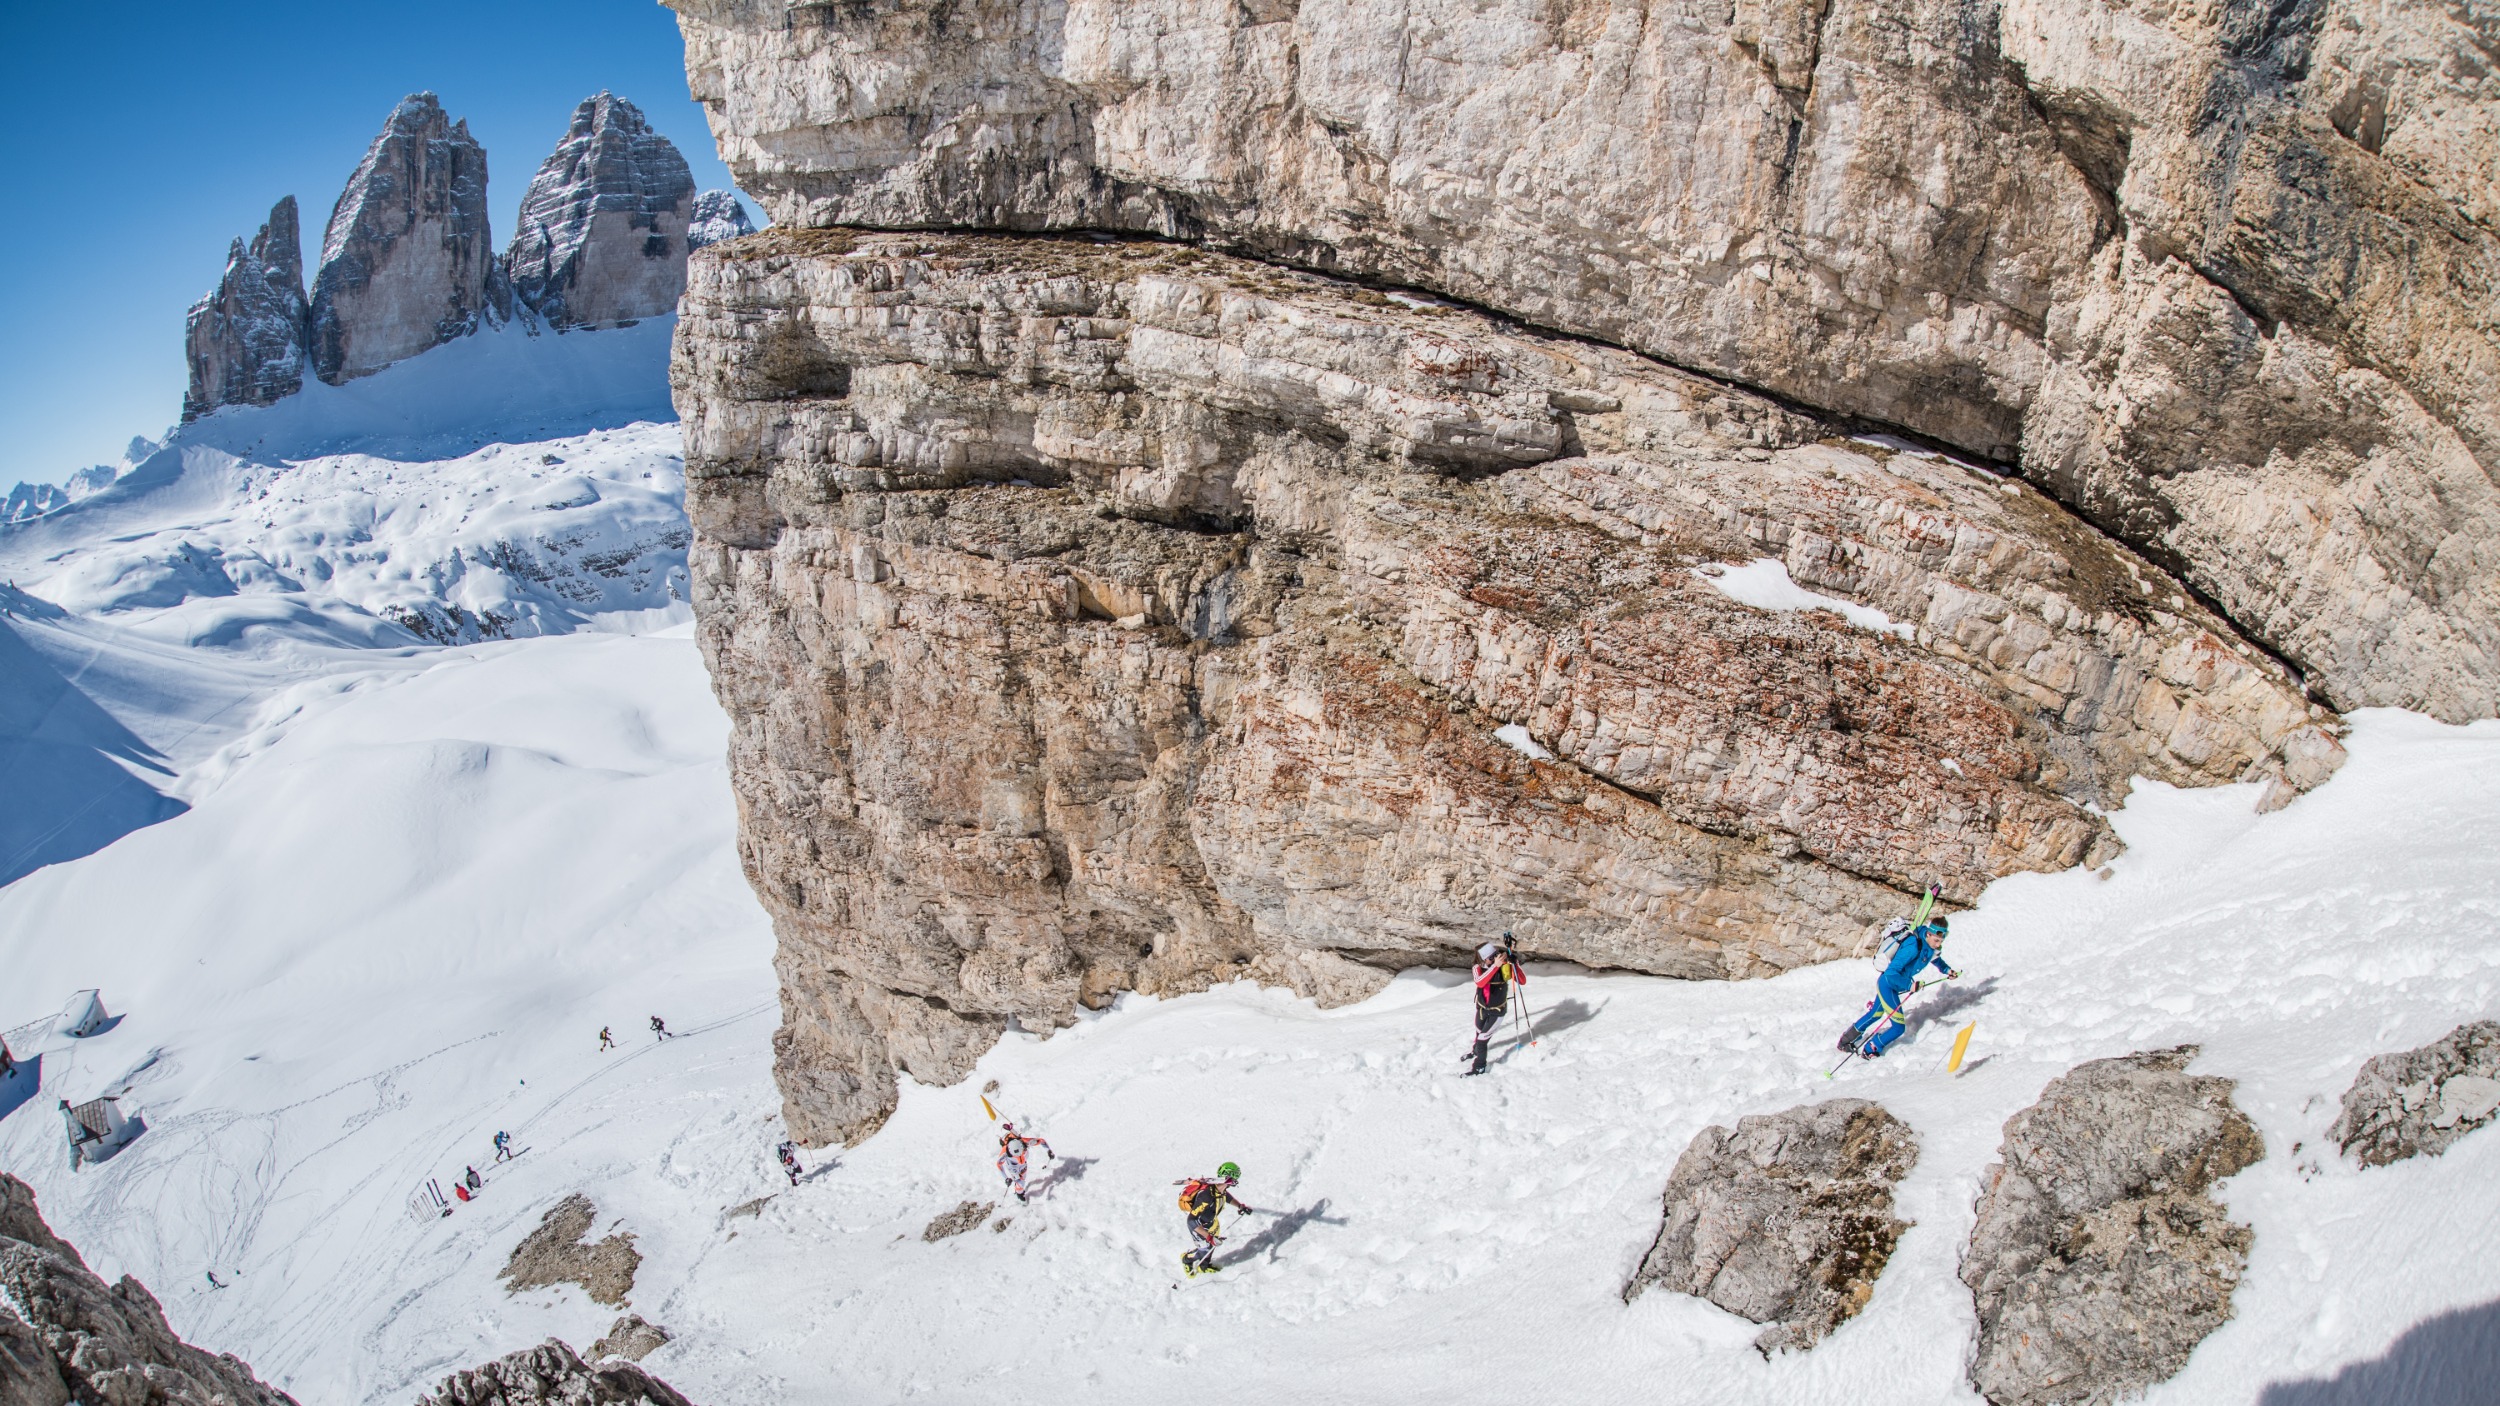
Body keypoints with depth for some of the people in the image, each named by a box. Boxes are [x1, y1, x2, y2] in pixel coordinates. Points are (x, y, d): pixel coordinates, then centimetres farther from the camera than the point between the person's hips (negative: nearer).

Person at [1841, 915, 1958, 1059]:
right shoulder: (1913, 946, -33)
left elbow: (1936, 959, 18)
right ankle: (1870, 1050, 11)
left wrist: (1947, 970, 2)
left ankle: (1847, 1038, 47)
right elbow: (1891, 972, -32)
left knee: (1876, 1014, 28)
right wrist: (1909, 985, -38)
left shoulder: (1931, 946, -6)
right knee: (1899, 1027, -9)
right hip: (1887, 984, -10)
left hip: (1895, 984, 10)